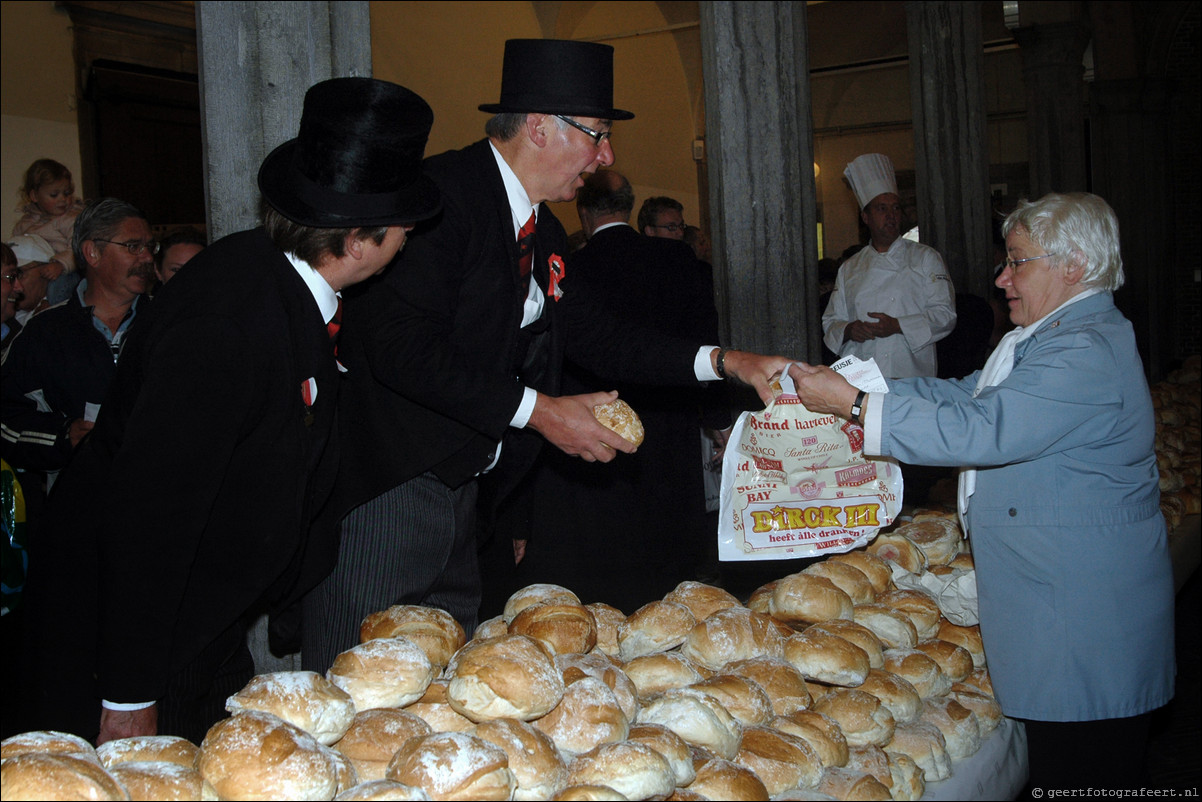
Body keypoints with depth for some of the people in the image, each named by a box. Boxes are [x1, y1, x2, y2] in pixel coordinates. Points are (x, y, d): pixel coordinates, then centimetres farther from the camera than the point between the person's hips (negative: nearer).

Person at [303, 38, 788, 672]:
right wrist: (539, 412, -20)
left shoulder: (543, 233, 13)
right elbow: (402, 348, -25)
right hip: (385, 484, -9)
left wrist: (725, 362, 9)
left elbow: (592, 335, 18)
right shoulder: (441, 195, -16)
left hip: (460, 480, 9)